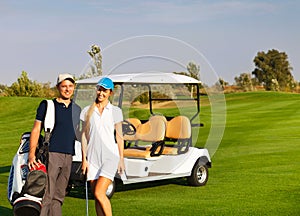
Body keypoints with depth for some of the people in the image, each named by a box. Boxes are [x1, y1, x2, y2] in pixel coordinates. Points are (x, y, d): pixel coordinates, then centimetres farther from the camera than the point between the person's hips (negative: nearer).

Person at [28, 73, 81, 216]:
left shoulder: (77, 109, 17)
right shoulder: (47, 105, 3)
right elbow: (36, 130, 0)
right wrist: (32, 153, -12)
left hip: (68, 157, 5)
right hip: (50, 154, -5)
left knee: (58, 196, 8)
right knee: (46, 194, -10)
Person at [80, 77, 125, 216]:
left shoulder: (116, 111, 4)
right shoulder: (87, 111, 8)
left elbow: (119, 136, 6)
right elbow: (84, 135, 8)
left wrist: (121, 159, 2)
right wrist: (84, 159, 3)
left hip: (110, 156, -3)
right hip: (93, 156, 3)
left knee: (99, 193, -16)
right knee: (96, 196, 4)